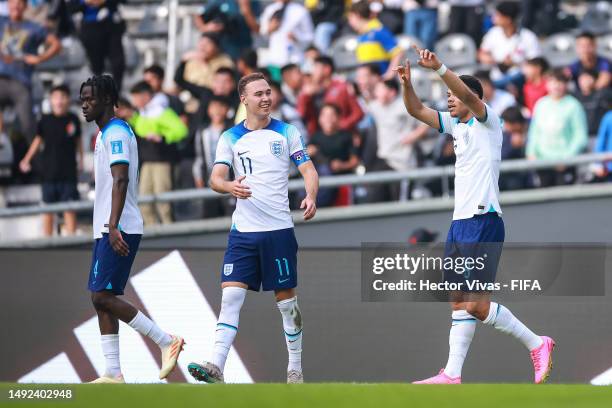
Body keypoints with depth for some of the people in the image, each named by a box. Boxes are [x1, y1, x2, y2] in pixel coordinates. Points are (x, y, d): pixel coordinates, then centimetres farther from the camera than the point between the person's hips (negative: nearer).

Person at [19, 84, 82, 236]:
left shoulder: (73, 119, 0)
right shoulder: (46, 120, -1)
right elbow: (38, 140, 9)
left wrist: (81, 160, 17)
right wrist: (27, 160, 5)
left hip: (69, 172, 0)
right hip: (49, 171, 0)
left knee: (70, 209, -2)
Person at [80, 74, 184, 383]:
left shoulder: (116, 133, -12)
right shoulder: (105, 134, 19)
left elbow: (121, 180, -23)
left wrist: (114, 225, -32)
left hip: (119, 230, -10)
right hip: (107, 230, 10)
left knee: (103, 296, -14)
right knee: (102, 299, 6)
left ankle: (167, 342, -7)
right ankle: (113, 374, 6)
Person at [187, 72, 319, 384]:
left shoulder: (287, 133, 4)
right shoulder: (231, 138, 6)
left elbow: (309, 170, 1)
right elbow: (216, 178, -2)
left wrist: (311, 197, -20)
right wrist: (229, 186, -26)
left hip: (278, 228, -1)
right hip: (243, 230, 1)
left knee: (286, 298, 6)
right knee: (231, 295, -11)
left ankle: (295, 368, 17)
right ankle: (216, 365, -18)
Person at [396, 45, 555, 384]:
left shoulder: (487, 122, -5)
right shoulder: (455, 125, 16)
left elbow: (467, 94, -23)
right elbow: (416, 110, 15)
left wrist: (439, 68, -35)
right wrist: (407, 83, -4)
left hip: (483, 222, -9)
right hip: (459, 224, 9)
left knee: (477, 305, -12)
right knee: (459, 303, 5)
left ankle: (536, 344, 1)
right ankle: (452, 375, 3)